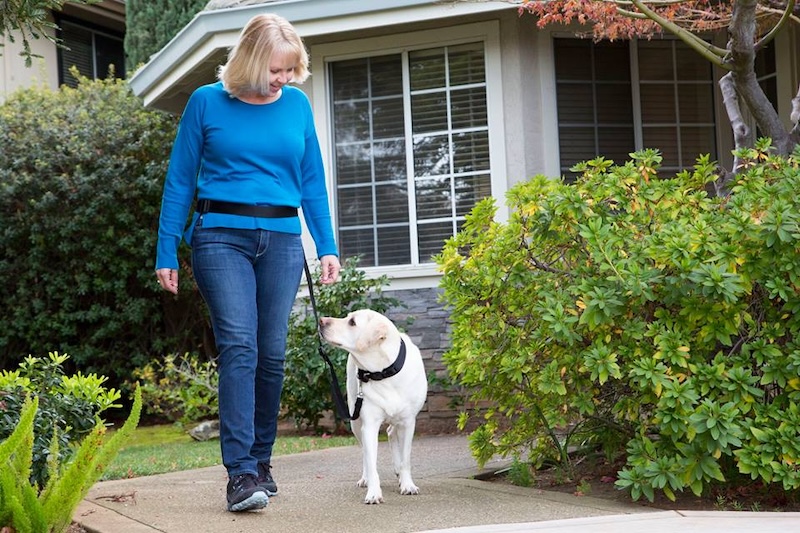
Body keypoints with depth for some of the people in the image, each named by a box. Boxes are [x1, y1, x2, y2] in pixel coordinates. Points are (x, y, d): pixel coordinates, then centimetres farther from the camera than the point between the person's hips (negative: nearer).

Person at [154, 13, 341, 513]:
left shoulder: (297, 104, 9)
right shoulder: (208, 102, 0)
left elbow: (312, 182, 15)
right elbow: (180, 181, 4)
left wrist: (327, 247, 9)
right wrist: (167, 254, 1)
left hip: (282, 240, 3)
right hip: (221, 236, -3)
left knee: (272, 353, 4)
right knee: (239, 347, -15)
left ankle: (261, 461, 17)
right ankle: (241, 472, -18)